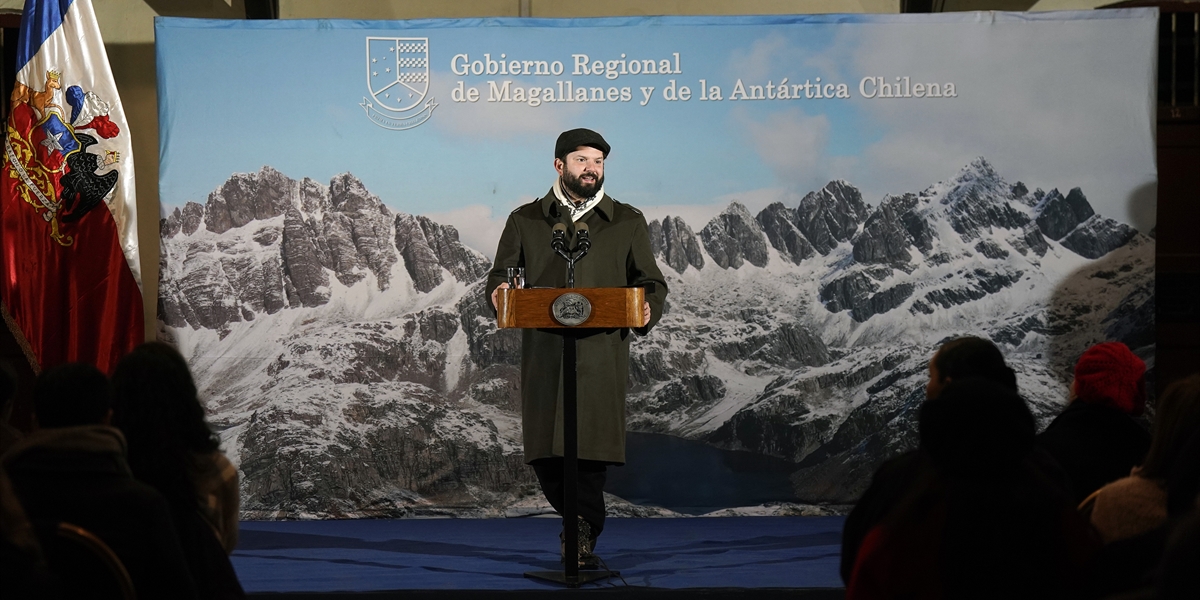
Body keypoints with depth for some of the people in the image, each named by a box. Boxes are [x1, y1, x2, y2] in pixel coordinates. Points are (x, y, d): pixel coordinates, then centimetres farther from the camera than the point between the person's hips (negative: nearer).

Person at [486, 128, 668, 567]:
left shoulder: (627, 223, 13)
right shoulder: (525, 221, 14)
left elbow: (652, 283, 12)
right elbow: (500, 276, 14)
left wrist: (647, 310, -11)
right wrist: (500, 292, -11)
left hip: (602, 352, -1)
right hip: (543, 351, 1)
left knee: (590, 449, -12)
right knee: (544, 453, 0)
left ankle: (584, 533, 4)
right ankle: (583, 526, 24)